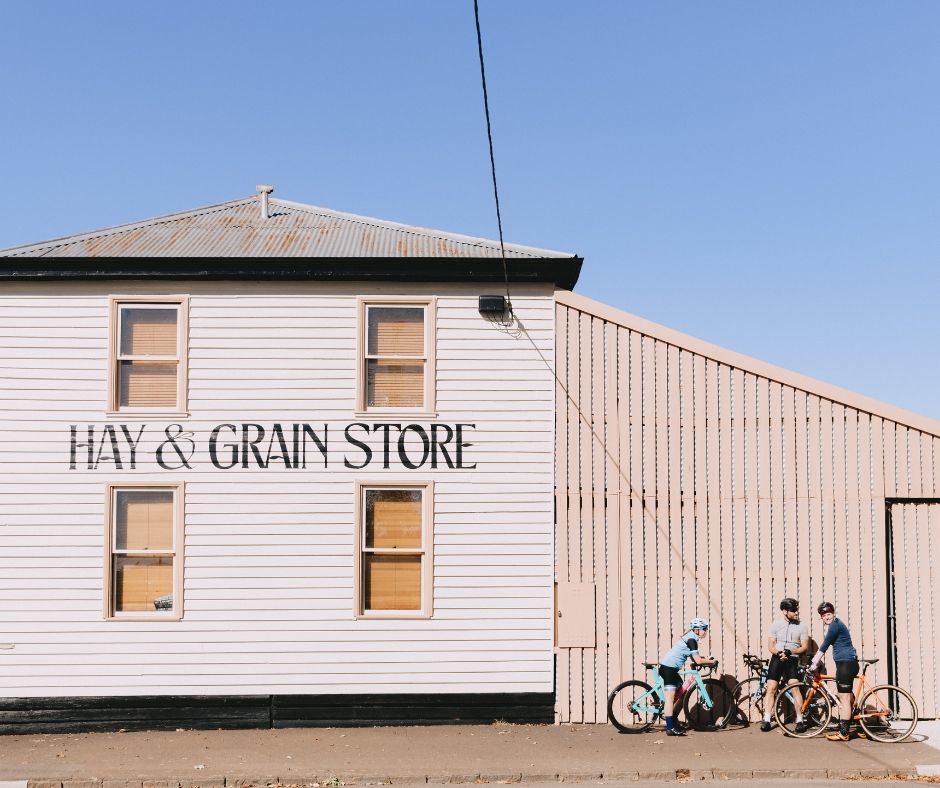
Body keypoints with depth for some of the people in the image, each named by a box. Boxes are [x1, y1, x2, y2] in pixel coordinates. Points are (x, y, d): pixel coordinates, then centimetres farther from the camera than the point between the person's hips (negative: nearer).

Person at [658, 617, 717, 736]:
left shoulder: (690, 637, 16)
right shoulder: (691, 640, -14)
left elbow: (694, 658, 21)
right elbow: (698, 661, -17)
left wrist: (706, 659, 8)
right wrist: (712, 662, -3)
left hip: (670, 667, 10)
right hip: (669, 667, -10)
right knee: (670, 697, -11)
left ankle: (672, 723, 23)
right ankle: (670, 728, -14)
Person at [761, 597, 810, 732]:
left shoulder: (802, 627, 3)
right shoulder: (775, 625, 4)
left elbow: (804, 647, 0)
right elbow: (771, 646, 2)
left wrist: (789, 652, -17)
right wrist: (779, 653, -19)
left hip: (792, 660, -1)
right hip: (777, 659, 1)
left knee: (795, 688, -16)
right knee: (771, 688, -5)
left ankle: (800, 720, -9)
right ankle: (766, 719, -2)